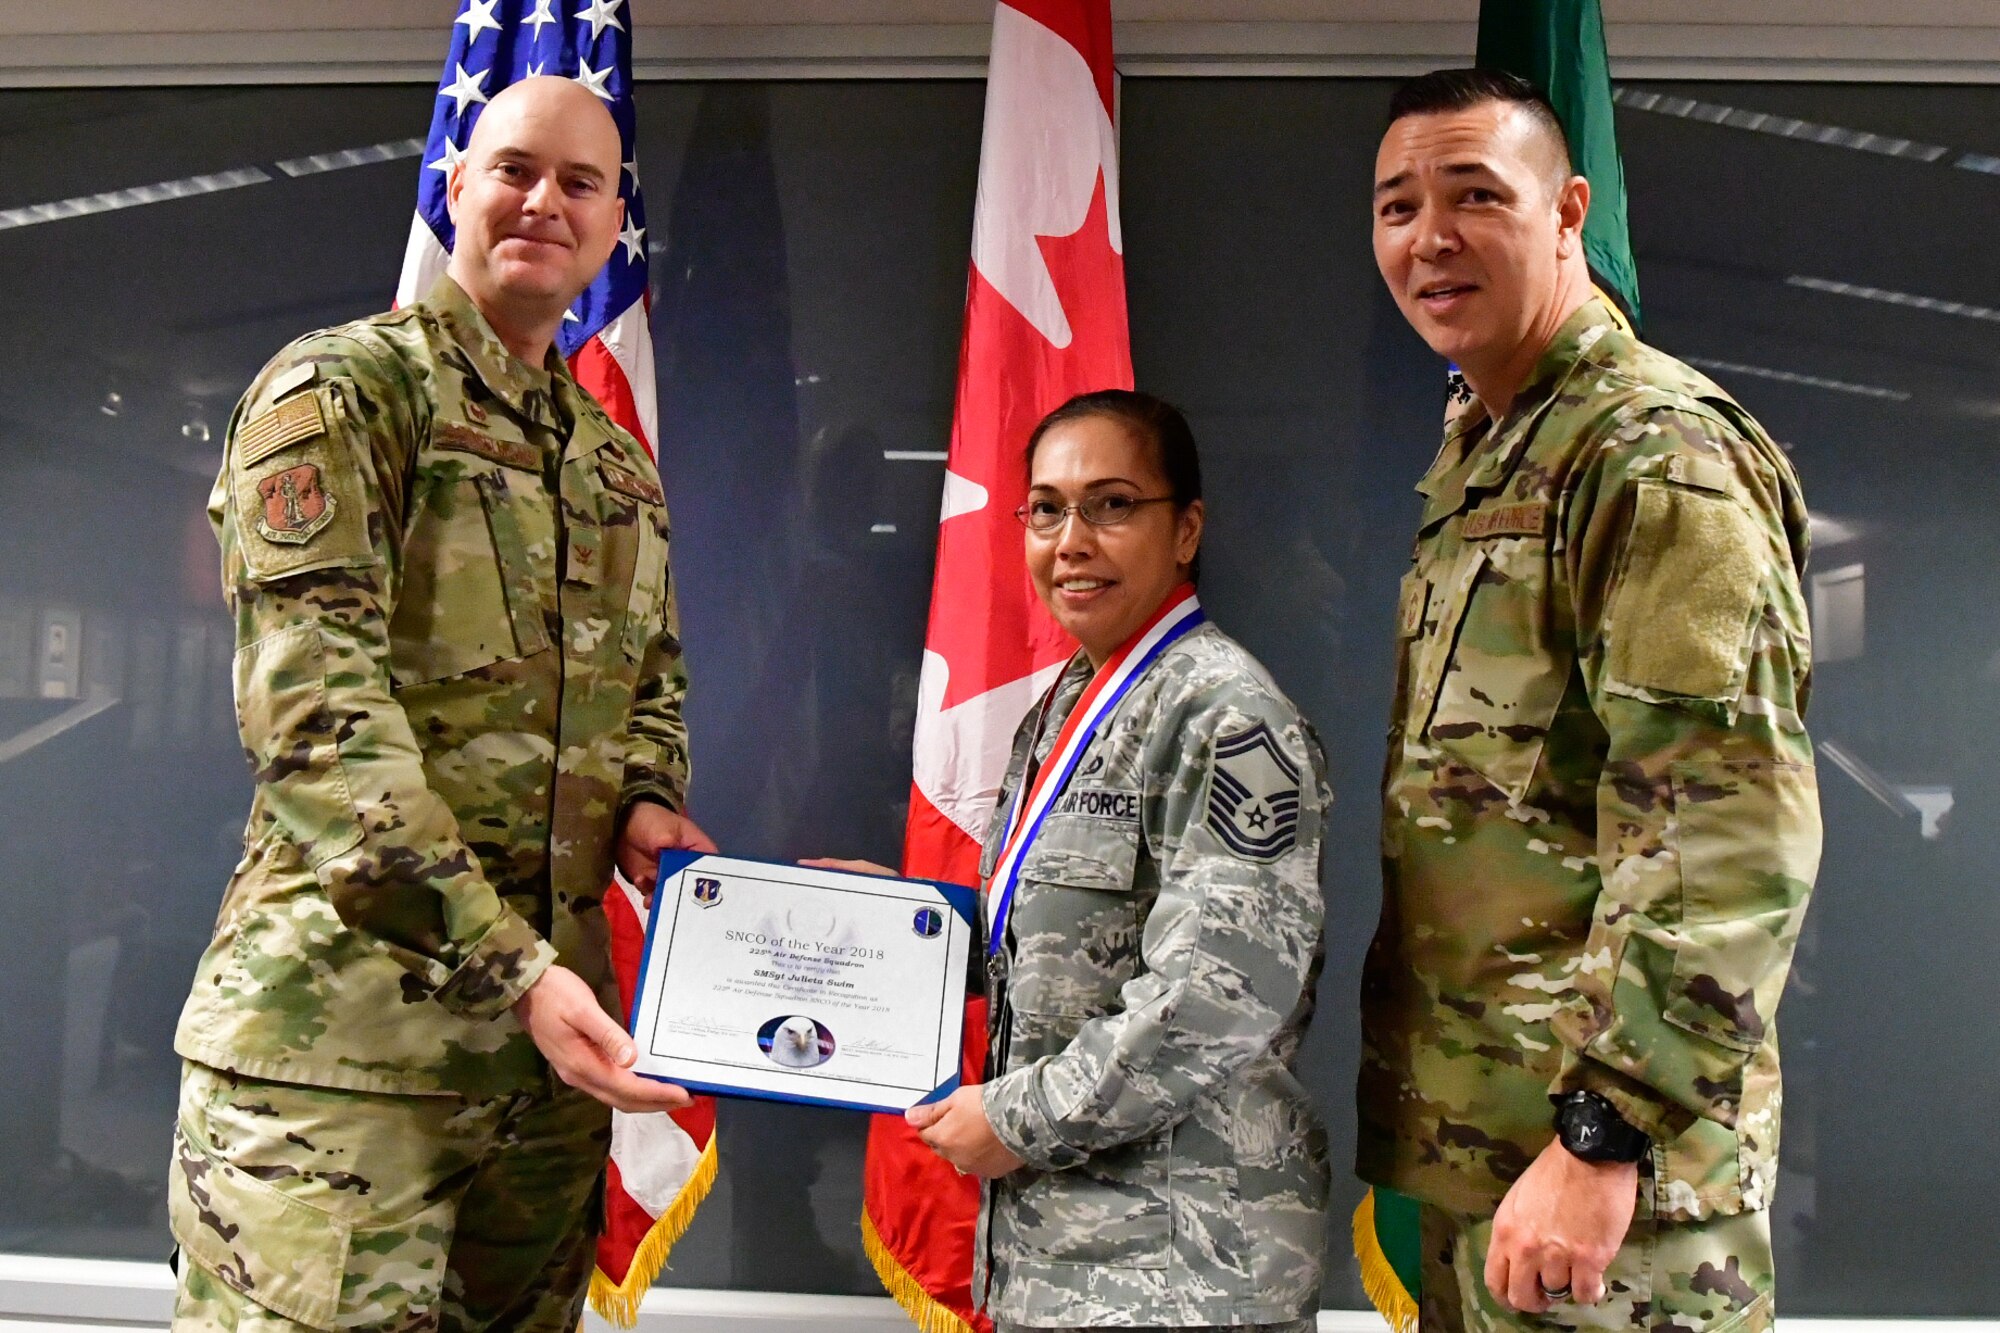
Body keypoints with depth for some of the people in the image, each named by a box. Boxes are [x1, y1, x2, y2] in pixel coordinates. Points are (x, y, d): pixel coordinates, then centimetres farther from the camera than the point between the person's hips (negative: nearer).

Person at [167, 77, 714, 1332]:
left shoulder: (616, 458, 17)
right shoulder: (340, 390, -5)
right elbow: (315, 716, -16)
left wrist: (646, 801, 2)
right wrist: (507, 963, -23)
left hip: (550, 1022, 7)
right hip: (343, 1030, -6)